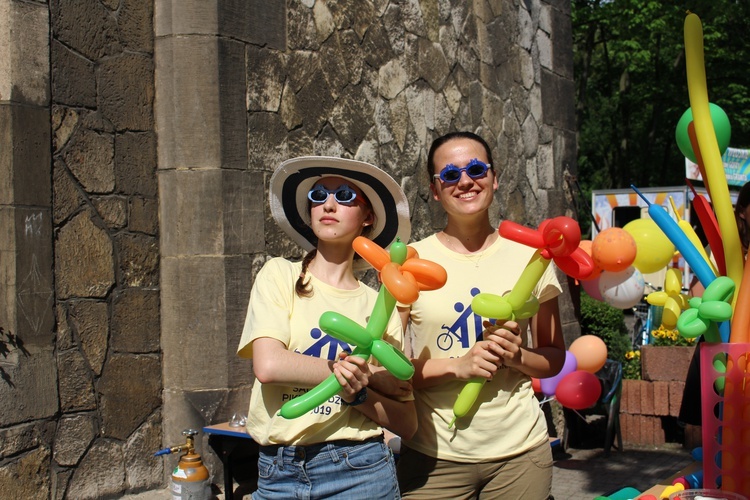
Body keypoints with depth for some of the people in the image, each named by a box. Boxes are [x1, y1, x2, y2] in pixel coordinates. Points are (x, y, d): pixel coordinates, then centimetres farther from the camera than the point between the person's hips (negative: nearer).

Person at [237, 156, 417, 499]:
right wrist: (372, 378, -10)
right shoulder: (280, 275, 1)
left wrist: (359, 393, -16)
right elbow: (268, 365, -15)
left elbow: (406, 424, 2)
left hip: (358, 472, 0)